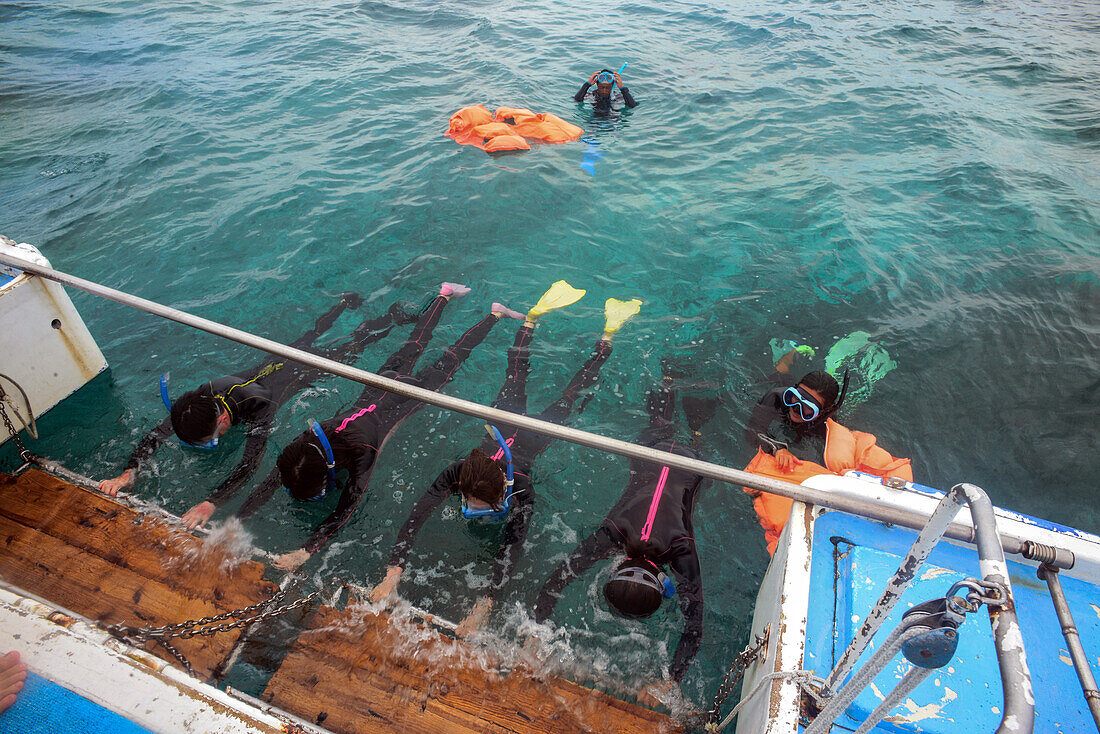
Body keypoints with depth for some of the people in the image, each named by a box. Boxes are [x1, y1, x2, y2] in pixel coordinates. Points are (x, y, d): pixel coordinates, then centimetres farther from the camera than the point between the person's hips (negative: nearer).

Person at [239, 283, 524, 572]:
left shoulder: (361, 456, -41)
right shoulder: (305, 444, -27)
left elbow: (344, 511, -41)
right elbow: (268, 484, -23)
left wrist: (304, 553, -48)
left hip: (412, 392, -4)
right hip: (381, 386, 4)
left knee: (449, 361, 17)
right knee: (413, 346, 28)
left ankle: (495, 313, 35)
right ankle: (444, 295, 47)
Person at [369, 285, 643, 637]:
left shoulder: (521, 489, -45)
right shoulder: (455, 474, -39)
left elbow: (513, 545, -47)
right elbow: (415, 517, -40)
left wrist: (484, 605, -55)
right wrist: (393, 574, -50)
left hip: (533, 434, -3)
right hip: (504, 422, 3)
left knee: (570, 393, 21)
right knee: (516, 376, 29)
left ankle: (608, 332, 37)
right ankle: (534, 314, 45)